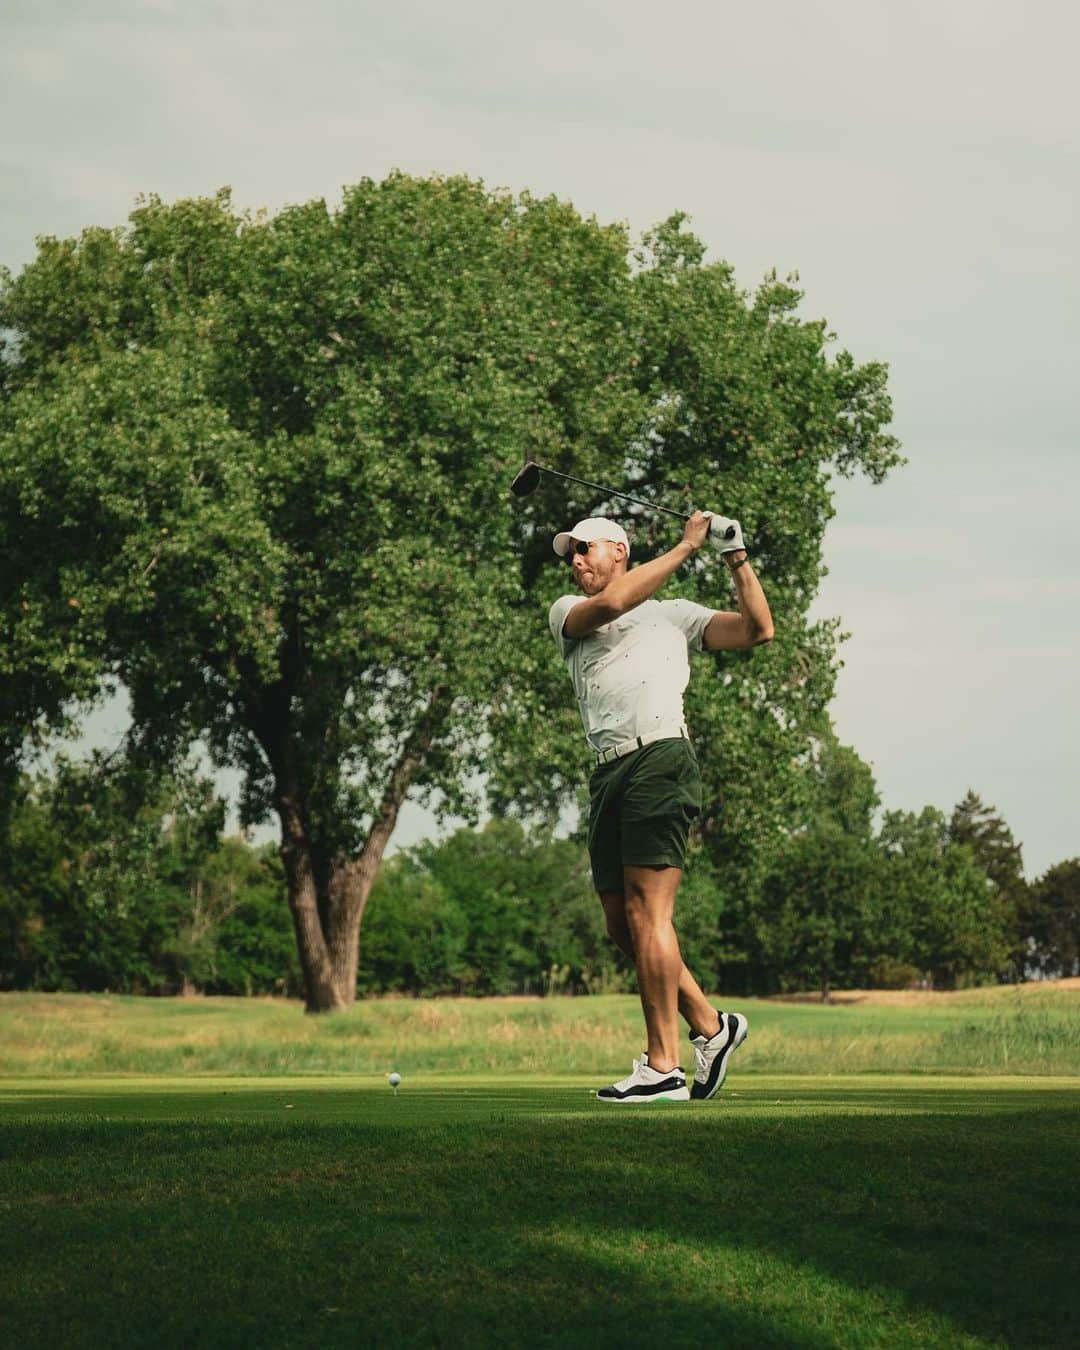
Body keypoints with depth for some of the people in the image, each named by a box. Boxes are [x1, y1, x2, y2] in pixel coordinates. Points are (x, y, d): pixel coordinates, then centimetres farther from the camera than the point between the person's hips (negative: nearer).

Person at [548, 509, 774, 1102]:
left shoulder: (673, 613, 18)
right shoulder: (567, 613, 22)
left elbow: (757, 629, 12)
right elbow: (608, 604, 0)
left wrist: (737, 559, 6)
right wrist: (685, 547, 2)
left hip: (659, 759, -5)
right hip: (608, 774, 5)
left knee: (646, 913, -13)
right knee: (622, 924, 3)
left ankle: (663, 1065, -13)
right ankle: (710, 1026, 18)